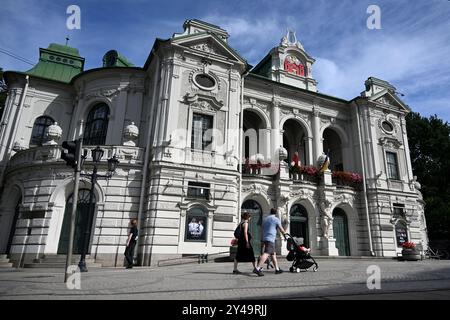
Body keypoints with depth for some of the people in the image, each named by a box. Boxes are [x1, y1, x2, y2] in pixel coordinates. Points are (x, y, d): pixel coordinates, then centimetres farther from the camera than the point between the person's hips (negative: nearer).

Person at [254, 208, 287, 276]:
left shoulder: (265, 219, 20)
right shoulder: (276, 219, 0)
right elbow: (281, 230, 0)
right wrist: (285, 233, 23)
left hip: (264, 238, 8)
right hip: (270, 239, -8)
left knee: (273, 254, 16)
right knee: (266, 254, -16)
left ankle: (277, 269, 21)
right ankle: (257, 269, -27)